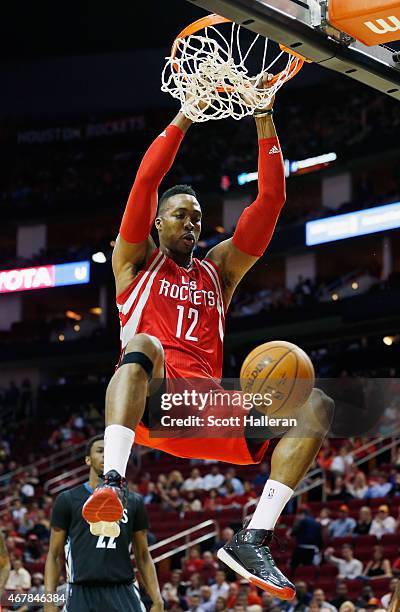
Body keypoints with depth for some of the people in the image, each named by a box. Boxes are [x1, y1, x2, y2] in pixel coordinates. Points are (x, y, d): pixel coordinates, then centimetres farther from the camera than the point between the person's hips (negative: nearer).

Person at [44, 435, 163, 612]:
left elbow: (143, 557, 14)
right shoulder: (68, 500, 5)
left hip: (123, 594, 2)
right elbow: (55, 555, 5)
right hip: (82, 595, -2)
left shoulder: (134, 502, 12)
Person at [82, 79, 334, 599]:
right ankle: (112, 483, -55)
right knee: (143, 345, -39)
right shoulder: (136, 261, 20)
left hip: (207, 407, 4)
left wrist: (265, 119, 11)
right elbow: (147, 180, 6)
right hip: (149, 400, -4)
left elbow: (270, 200, 18)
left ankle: (252, 540, -28)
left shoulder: (220, 269, 27)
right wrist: (186, 114, 6)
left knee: (315, 405, -17)